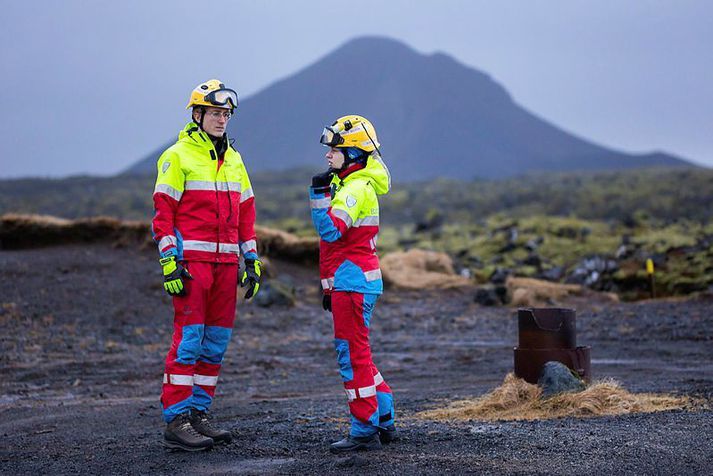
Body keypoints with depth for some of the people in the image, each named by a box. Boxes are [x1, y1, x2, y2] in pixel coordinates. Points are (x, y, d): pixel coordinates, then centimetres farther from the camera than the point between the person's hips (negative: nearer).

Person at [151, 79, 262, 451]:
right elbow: (163, 212, -7)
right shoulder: (178, 156, -3)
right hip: (191, 260, -7)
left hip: (225, 263, 7)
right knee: (188, 340, -9)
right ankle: (176, 422, -7)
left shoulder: (234, 160, 17)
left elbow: (245, 214, 20)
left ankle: (197, 414, 15)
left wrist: (252, 262, 15)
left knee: (216, 342, 7)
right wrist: (169, 262, -14)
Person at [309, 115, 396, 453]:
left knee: (352, 354, -7)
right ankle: (384, 422, 21)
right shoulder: (348, 184, 19)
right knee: (356, 353, 15)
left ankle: (365, 430, -3)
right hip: (349, 282, 11)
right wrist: (330, 287, 24)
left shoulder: (357, 188, -14)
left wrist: (319, 194, -19)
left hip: (353, 282, -11)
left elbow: (330, 230, -25)